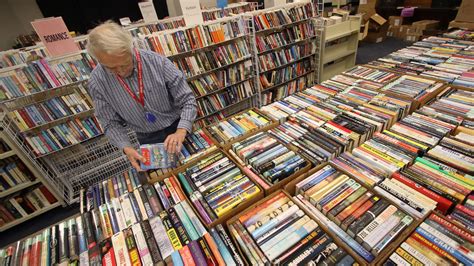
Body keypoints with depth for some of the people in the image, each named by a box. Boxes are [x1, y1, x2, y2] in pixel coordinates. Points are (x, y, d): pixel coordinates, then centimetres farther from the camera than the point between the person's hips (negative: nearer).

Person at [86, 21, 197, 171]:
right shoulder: (97, 82, -13)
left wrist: (181, 132, -32)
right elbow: (112, 123, -5)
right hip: (147, 140, 1)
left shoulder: (158, 62, -21)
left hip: (177, 129, -1)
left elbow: (187, 100, -17)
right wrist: (127, 148, -23)